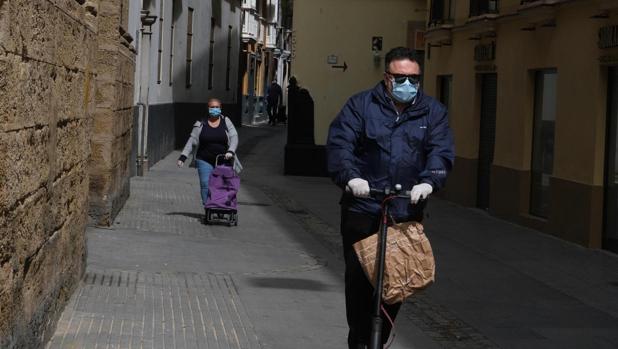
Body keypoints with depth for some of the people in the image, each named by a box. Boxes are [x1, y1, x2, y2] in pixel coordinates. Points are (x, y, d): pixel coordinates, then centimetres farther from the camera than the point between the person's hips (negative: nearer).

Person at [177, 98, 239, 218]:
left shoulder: (226, 122, 6)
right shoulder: (201, 124, 5)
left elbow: (234, 137, 0)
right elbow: (192, 141, 5)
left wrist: (231, 151, -17)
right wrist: (183, 156, -2)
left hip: (223, 161, 0)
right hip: (204, 161, 0)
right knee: (205, 185, -8)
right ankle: (207, 210, -5)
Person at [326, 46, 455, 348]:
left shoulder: (433, 112, 7)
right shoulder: (361, 105, 1)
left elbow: (441, 151, -3)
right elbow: (339, 143, -8)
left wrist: (428, 181, -23)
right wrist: (350, 176, -27)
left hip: (407, 211, 2)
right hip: (362, 208, -2)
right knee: (358, 276, -1)